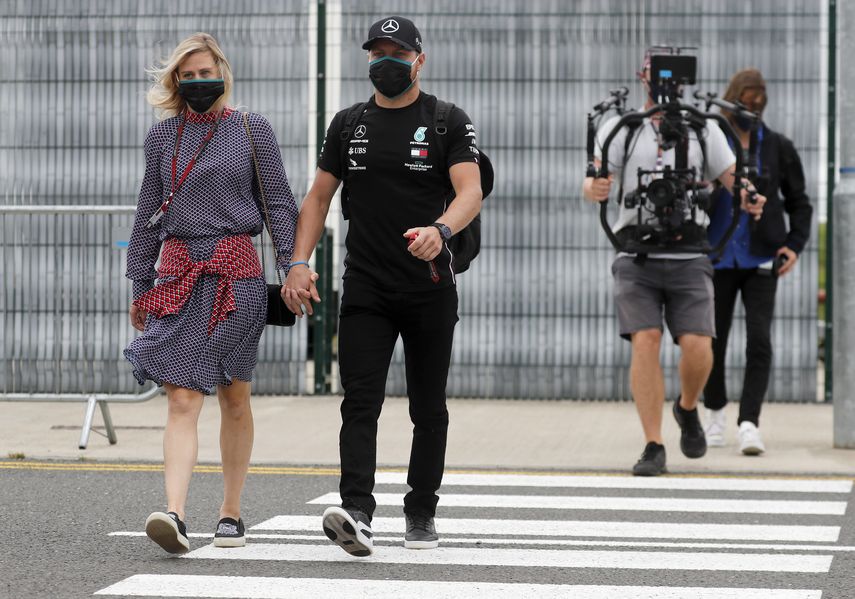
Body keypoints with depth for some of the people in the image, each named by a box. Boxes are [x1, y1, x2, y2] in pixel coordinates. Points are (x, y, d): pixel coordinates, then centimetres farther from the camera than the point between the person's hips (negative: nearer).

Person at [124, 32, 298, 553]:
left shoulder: (252, 131, 4)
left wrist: (293, 268, -7)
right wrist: (140, 284, 14)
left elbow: (279, 203, 4)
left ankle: (231, 513, 19)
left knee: (234, 397, 7)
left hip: (235, 272, -1)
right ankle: (174, 514, -22)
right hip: (178, 273, 1)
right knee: (182, 399, -10)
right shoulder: (163, 136, 10)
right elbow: (149, 214, 15)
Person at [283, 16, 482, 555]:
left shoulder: (448, 122, 0)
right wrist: (299, 263, -1)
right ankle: (357, 513, -23)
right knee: (360, 403, -12)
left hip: (430, 289, -2)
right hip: (365, 290, 2)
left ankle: (422, 515, 20)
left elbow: (471, 191, -14)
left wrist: (440, 230, -35)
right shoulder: (349, 124, 11)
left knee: (429, 409, 8)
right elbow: (319, 198, 14)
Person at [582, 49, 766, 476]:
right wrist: (594, 189, -30)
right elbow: (594, 181, -5)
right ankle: (654, 448, -7)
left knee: (697, 348, -11)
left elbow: (733, 178, 8)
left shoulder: (704, 130, 9)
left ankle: (688, 409, 22)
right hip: (637, 259, -1)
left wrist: (749, 200, -15)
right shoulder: (620, 128, 5)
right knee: (645, 341, -15)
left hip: (689, 259, 1)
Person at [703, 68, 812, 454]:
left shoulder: (778, 148, 3)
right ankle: (715, 415, 28)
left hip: (760, 260, -1)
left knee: (759, 341, -14)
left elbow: (798, 202, 10)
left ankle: (749, 423, -17)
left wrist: (795, 244, -5)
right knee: (713, 343, 6)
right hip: (717, 259, 1)